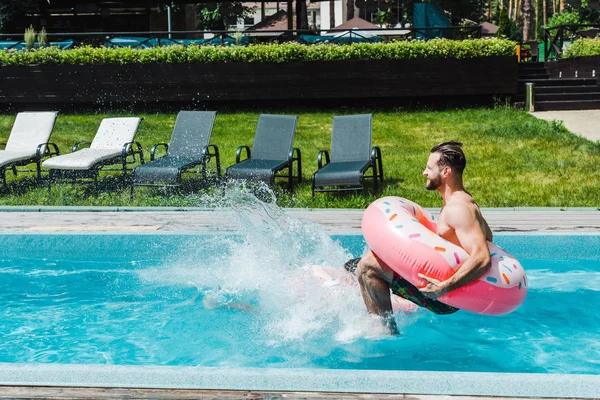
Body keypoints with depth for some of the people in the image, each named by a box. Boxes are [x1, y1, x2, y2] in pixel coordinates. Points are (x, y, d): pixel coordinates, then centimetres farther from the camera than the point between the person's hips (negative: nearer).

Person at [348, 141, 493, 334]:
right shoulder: (464, 200, 9)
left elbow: (482, 258, -33)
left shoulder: (457, 209, -22)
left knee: (368, 264, -14)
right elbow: (488, 236, 26)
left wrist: (444, 287, -38)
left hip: (445, 297, -11)